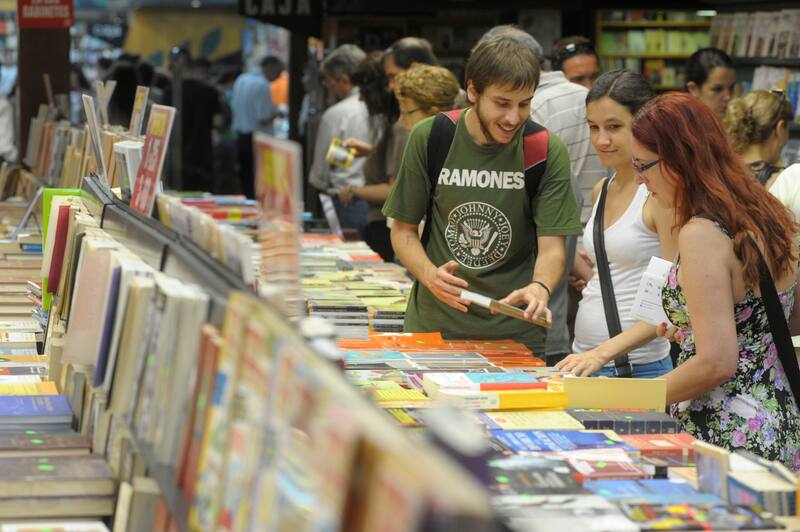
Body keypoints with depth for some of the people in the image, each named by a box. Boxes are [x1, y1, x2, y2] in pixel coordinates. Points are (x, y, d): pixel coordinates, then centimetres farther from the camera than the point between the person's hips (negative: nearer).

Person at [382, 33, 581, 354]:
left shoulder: (547, 152, -7)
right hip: (435, 324, 1)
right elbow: (403, 230, 3)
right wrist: (429, 274, -17)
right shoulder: (429, 138, -4)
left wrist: (540, 288, -31)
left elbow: (552, 246, -9)